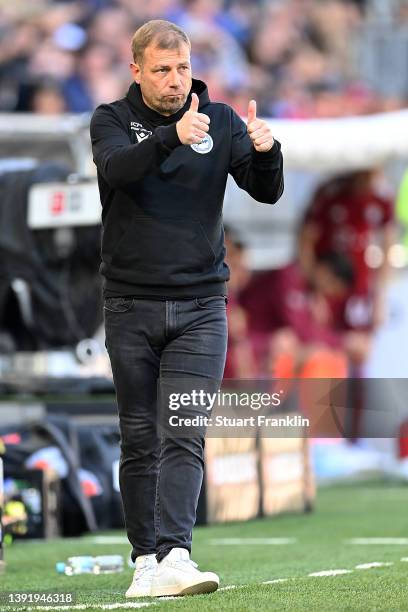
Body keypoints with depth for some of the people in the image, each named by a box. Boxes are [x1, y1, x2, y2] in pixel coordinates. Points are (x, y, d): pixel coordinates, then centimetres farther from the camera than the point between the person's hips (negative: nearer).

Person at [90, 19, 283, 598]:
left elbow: (267, 192, -2)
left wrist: (265, 151, -25)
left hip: (200, 305, 0)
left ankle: (175, 556, -21)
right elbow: (117, 167, -21)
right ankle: (146, 560, 11)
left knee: (184, 434, -11)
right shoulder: (113, 120, 1)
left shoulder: (220, 121, 5)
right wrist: (172, 136, -38)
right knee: (139, 438, 4)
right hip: (130, 306, 0)